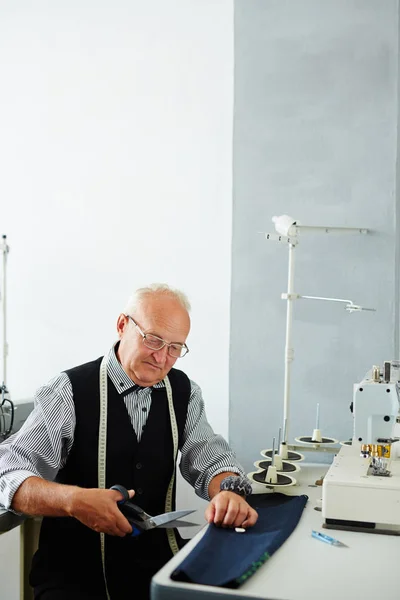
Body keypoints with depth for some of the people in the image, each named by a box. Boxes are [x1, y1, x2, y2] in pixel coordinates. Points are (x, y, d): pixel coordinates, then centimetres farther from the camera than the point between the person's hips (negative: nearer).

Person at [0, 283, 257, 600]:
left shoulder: (183, 390, 5)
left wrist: (229, 491, -22)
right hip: (74, 571, -4)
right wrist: (73, 499, -32)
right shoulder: (70, 392, -9)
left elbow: (210, 457, 2)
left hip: (161, 559, 4)